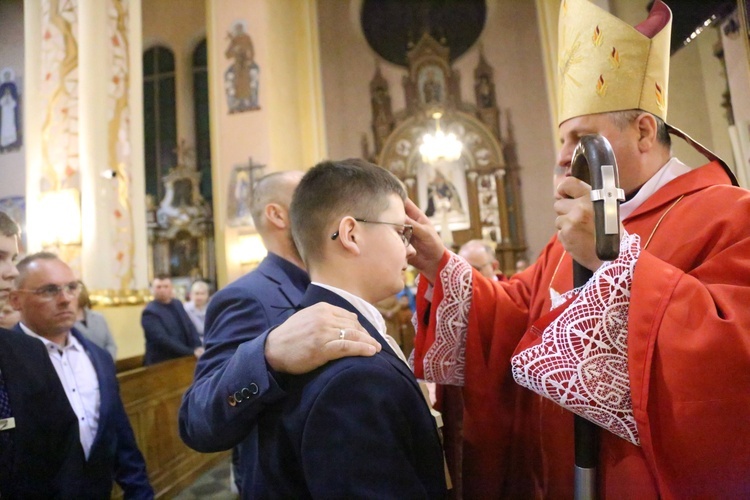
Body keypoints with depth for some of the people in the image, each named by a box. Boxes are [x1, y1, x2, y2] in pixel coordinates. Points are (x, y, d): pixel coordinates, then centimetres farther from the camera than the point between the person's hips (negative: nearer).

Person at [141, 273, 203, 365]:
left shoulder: (177, 304, 8)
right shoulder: (150, 312, -11)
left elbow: (190, 327, 8)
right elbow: (163, 340, -19)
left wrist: (198, 347, -10)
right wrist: (192, 352, -22)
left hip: (182, 359, 6)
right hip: (162, 363, -6)